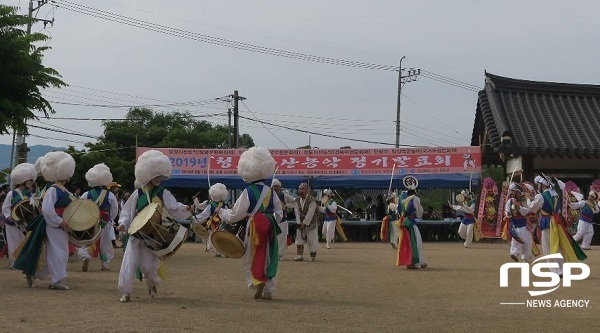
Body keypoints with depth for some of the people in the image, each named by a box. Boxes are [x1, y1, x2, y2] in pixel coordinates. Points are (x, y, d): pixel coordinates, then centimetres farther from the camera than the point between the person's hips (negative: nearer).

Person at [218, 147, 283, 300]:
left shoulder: (248, 192, -11)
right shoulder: (271, 192, 5)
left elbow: (235, 214, -9)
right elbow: (279, 212, 11)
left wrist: (221, 212, 5)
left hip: (254, 229, -5)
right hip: (270, 230, 5)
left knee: (251, 259, 5)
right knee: (268, 259, 11)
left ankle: (258, 281, -19)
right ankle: (268, 290, 13)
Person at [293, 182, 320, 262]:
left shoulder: (312, 200, -17)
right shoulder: (297, 200, 2)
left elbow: (310, 213, -20)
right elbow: (297, 212, -1)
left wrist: (304, 223, -21)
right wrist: (299, 222, -11)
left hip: (311, 223, -5)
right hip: (300, 223, 5)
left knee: (312, 239, -2)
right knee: (299, 238, 2)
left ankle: (313, 256, 11)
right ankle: (300, 255, 6)